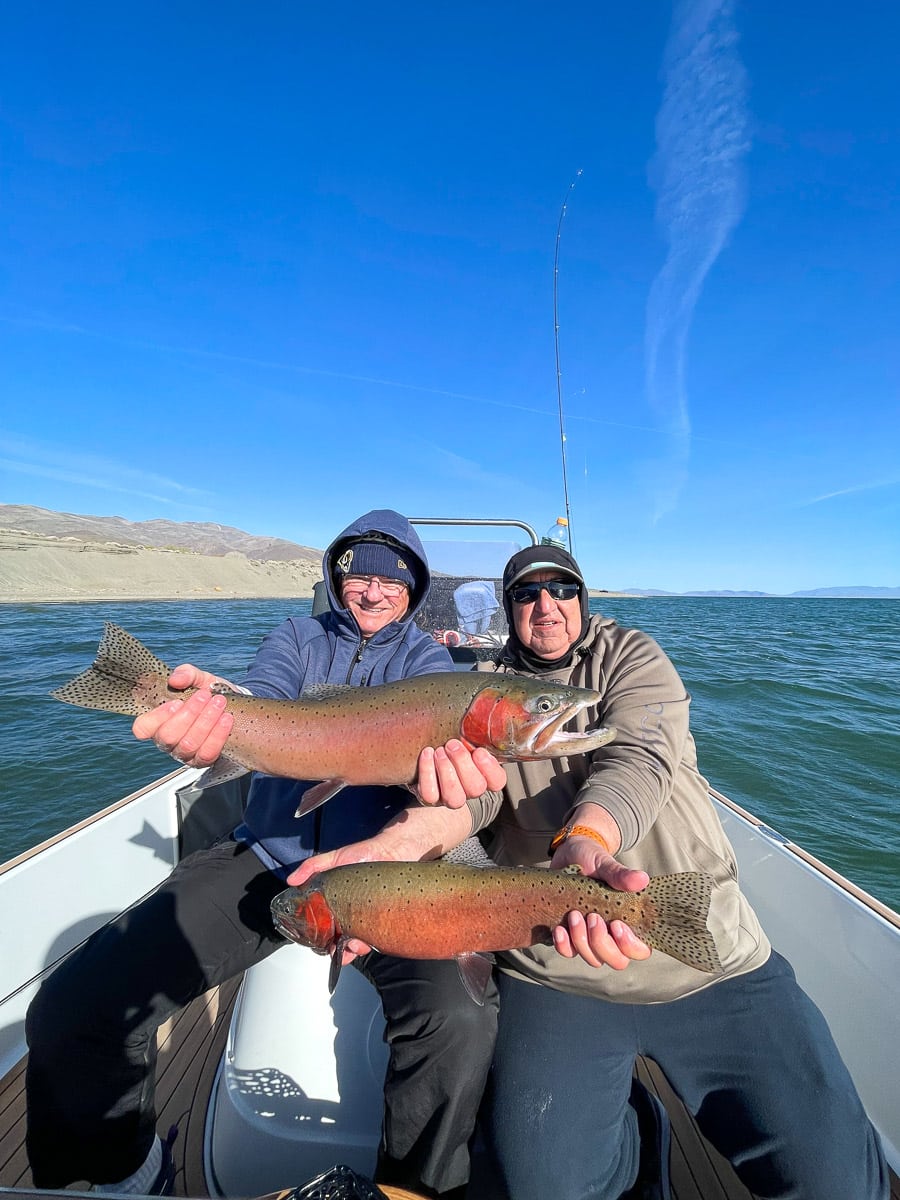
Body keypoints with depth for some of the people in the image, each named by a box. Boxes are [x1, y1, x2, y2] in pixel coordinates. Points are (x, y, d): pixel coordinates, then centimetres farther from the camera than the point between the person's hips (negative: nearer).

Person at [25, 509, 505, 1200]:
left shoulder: (427, 657, 6)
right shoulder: (297, 639, 9)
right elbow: (261, 707, -10)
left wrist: (441, 776, -38)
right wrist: (213, 715, -35)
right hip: (267, 854, 2)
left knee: (458, 1017, -25)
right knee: (68, 1014, -10)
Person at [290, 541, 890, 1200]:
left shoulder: (632, 656, 2)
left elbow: (636, 761, -15)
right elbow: (471, 783, -8)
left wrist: (582, 838, -36)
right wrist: (396, 841, -29)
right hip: (556, 971, 1)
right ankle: (633, 1131, 19)